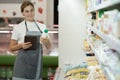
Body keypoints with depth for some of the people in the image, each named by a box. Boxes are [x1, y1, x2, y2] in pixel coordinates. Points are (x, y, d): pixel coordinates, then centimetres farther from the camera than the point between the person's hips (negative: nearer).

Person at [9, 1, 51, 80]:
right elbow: (11, 48, 3)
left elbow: (49, 47, 12)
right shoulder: (18, 27, 0)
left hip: (36, 62, 4)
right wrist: (21, 45, -17)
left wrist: (46, 41, -10)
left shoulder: (42, 27, 10)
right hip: (23, 62, -3)